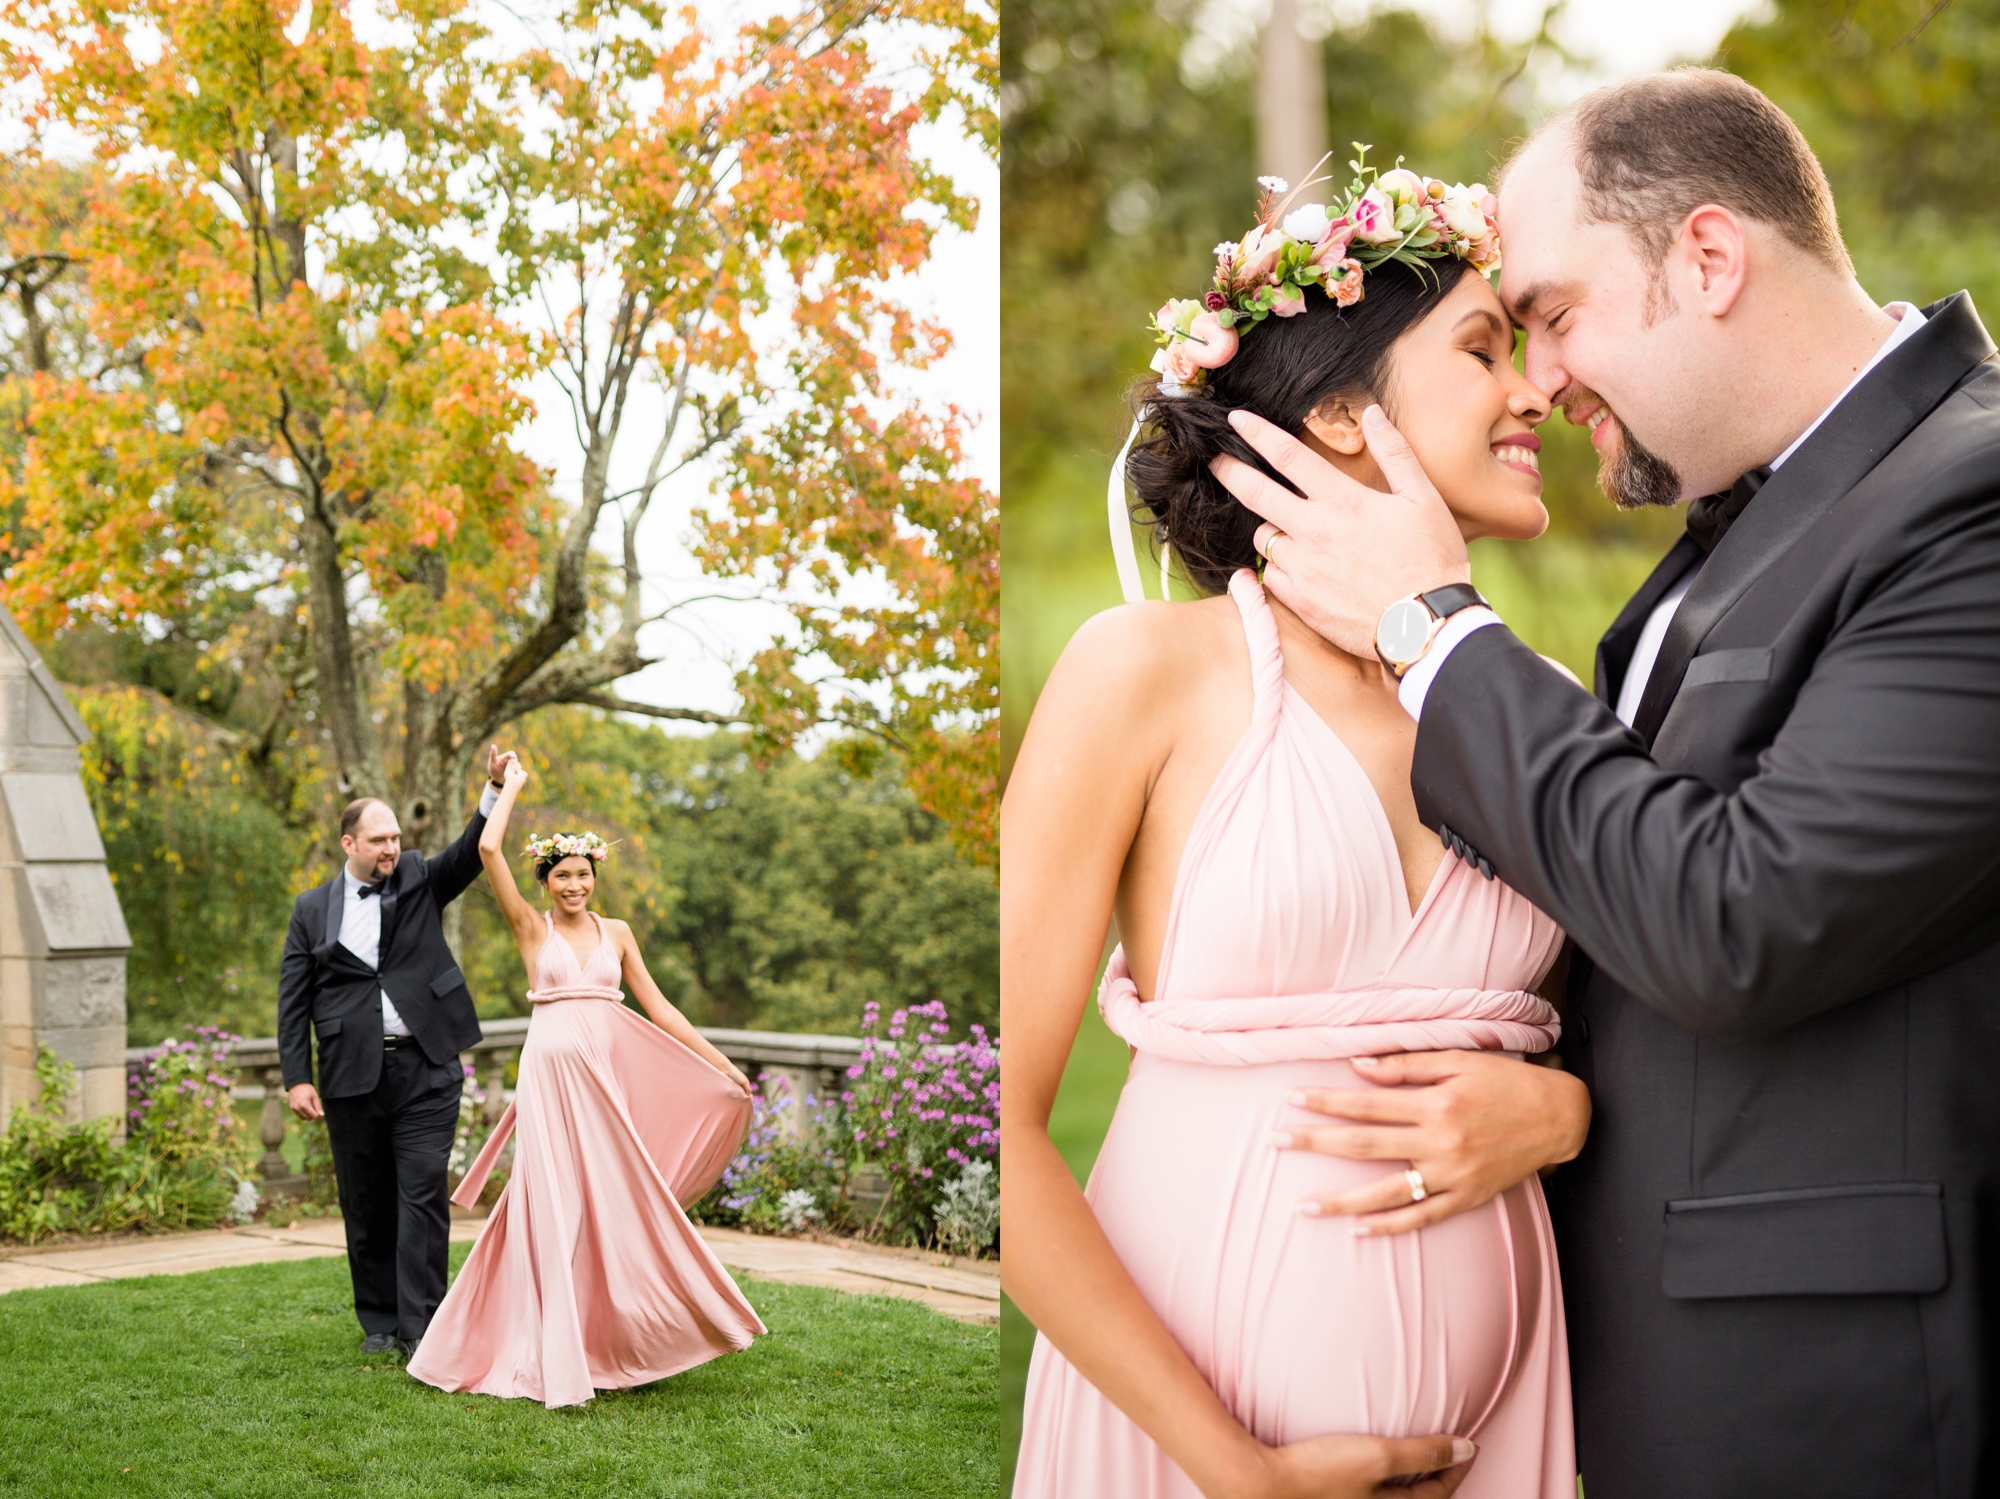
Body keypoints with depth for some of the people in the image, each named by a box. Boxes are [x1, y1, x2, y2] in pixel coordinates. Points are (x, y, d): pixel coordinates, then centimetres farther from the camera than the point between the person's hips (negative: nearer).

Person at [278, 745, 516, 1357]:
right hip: (351, 1076, 1)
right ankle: (379, 1321, 21)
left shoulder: (420, 882, 9)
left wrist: (495, 790, -25)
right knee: (366, 1202, 9)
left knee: (424, 1193, -6)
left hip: (425, 1068, -1)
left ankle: (420, 1325, -4)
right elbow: (293, 1000, 6)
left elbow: (469, 854, -8)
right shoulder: (312, 910, 8)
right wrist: (296, 1077, -2)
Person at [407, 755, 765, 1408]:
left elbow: (656, 1004, 13)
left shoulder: (616, 932, 12)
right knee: (557, 1209, -4)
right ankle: (559, 1359, 3)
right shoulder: (531, 928, 4)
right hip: (552, 1071, -3)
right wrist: (511, 786, 6)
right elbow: (489, 848, -8)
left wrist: (719, 1061, 10)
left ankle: (614, 1343, 16)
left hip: (608, 1076, 3)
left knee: (614, 1207, 4)